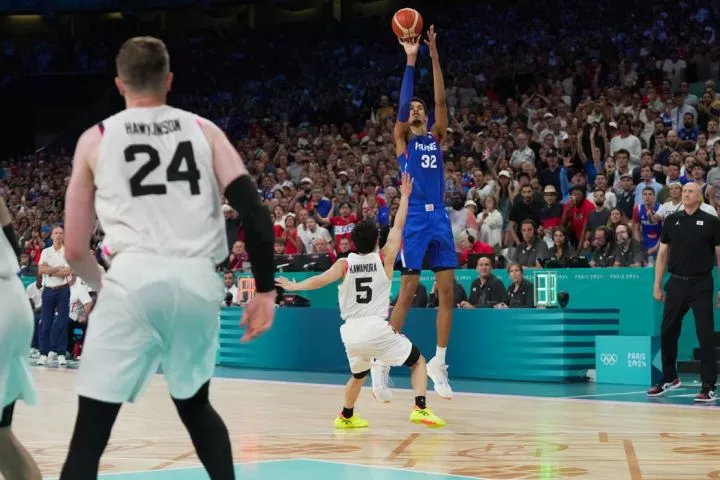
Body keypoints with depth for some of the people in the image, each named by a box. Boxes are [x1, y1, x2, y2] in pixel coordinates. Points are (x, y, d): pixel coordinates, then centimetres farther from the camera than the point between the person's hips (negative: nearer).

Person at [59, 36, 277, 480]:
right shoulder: (205, 130, 18)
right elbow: (254, 213, 4)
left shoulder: (95, 138, 15)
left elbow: (75, 250, 16)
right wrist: (266, 290, 9)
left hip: (135, 278, -2)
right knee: (195, 406, 27)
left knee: (91, 430, 2)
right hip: (198, 282, 3)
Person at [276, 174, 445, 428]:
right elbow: (398, 227, 7)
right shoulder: (384, 259, 0)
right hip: (377, 328, -3)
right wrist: (404, 196, 16)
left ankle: (346, 417, 39)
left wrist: (293, 286, 0)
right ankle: (421, 409, -8)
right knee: (418, 362, 11)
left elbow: (321, 280, -11)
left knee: (358, 375, 31)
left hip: (351, 331, 3)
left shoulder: (345, 263, 3)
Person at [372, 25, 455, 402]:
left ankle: (438, 362, 11)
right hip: (414, 218, -5)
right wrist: (410, 61, -12)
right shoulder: (402, 139, 6)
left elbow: (440, 100, 4)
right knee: (407, 291, -7)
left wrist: (434, 56, -1)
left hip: (440, 217, 5)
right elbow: (402, 105, -10)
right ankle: (382, 363, -1)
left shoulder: (436, 138, 16)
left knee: (447, 290, 2)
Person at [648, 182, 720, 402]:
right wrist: (657, 285, 7)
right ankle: (669, 378, 30)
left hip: (701, 285, -4)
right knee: (667, 333, 11)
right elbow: (662, 254, 12)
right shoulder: (672, 220, 7)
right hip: (676, 283, 4)